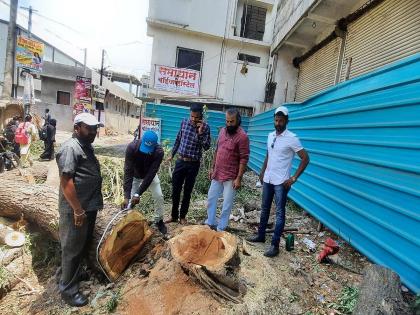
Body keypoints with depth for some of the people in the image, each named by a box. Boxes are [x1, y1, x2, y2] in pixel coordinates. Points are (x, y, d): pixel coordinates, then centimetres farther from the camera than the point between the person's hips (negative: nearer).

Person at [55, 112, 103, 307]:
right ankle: (68, 288, 23)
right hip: (75, 210, -9)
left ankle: (70, 272, 44)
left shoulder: (86, 146, 11)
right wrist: (78, 210, -23)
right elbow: (66, 181, -25)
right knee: (73, 248, 6)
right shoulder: (70, 148, -19)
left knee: (84, 244, 23)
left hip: (90, 207, 9)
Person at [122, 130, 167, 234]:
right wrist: (126, 196, -41)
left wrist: (138, 193, -37)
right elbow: (128, 172, -37)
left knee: (159, 196, -4)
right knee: (131, 198, -5)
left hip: (150, 175, 1)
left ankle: (159, 221, 17)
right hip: (135, 175, 0)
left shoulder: (159, 152, -36)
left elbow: (151, 173, -34)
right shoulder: (132, 147, -37)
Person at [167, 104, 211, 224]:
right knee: (175, 190, 8)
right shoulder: (184, 122, 0)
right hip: (180, 161, 3)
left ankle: (182, 216, 27)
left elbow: (206, 147, -14)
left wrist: (200, 132, -24)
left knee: (187, 192, 9)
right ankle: (174, 215, 25)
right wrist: (172, 154, 17)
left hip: (193, 164, -3)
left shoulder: (205, 127, -10)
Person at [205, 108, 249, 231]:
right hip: (217, 174, 7)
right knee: (211, 199, 16)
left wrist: (238, 178, -18)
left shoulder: (242, 136, -15)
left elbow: (244, 159, -16)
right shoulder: (222, 131, 6)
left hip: (231, 177, -7)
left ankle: (220, 228, 21)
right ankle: (210, 223, 34)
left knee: (227, 204, 5)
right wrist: (212, 168, 14)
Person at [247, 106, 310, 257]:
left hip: (281, 182, -7)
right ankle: (261, 235, 32)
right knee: (264, 209, 17)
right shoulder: (270, 136, 8)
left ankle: (275, 245, 10)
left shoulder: (291, 138, -13)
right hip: (267, 180, 7)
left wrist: (294, 178, -15)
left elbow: (305, 158, -12)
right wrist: (262, 172, 16)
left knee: (279, 213, 2)